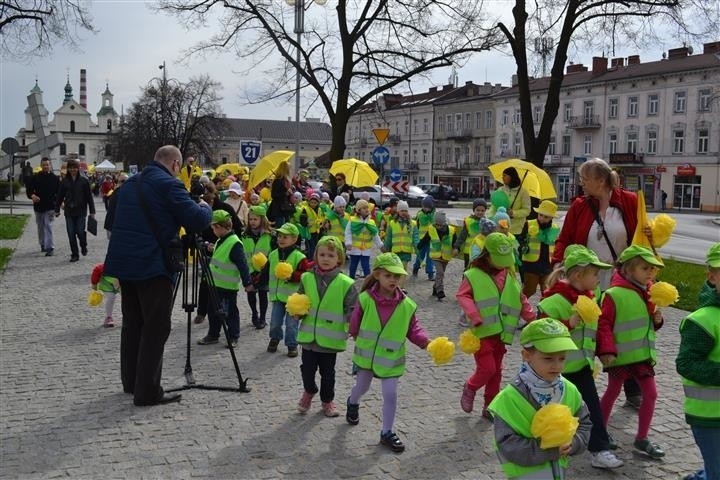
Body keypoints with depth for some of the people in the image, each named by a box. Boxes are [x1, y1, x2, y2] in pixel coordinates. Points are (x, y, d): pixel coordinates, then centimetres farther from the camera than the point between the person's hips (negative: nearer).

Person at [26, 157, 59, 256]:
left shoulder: (54, 178, 2)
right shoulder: (35, 177, 3)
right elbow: (28, 188, 3)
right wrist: (32, 195, -18)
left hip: (50, 207, -3)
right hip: (38, 207, 3)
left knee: (48, 227, -12)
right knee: (40, 227, 15)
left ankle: (49, 247, -13)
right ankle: (43, 244, 31)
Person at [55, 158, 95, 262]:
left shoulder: (83, 181, -1)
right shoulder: (64, 181, 5)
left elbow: (89, 197, 1)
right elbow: (59, 196, 11)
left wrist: (92, 211, -1)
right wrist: (57, 209, 9)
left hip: (81, 211, -2)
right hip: (69, 212, 2)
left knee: (80, 232, -7)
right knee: (71, 234, 2)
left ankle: (83, 246, 24)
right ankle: (74, 254, 11)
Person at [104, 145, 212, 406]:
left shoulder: (130, 184, 15)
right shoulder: (169, 184, -11)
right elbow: (198, 220, -15)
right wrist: (206, 207, 7)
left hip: (124, 262, 8)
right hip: (153, 267, -8)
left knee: (133, 323, 17)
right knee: (156, 328, -3)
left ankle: (131, 382, 27)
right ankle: (148, 392, -1)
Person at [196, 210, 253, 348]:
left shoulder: (234, 243, -20)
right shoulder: (220, 241, 9)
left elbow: (242, 265, -21)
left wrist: (247, 282, -22)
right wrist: (213, 250, 7)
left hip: (228, 286, -9)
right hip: (216, 283, 9)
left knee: (230, 311, 3)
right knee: (214, 310, 16)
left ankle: (233, 337, 15)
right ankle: (213, 335, 28)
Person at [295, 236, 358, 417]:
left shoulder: (345, 283, -9)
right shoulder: (307, 279, -2)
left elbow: (352, 310, -5)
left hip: (331, 339, -2)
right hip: (308, 335, 2)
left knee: (327, 372, 13)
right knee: (307, 368, 13)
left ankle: (327, 400, 34)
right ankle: (309, 391, 43)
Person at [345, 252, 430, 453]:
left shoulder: (407, 305, -13)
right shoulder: (365, 299, -18)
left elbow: (413, 329, -5)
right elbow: (355, 323, -5)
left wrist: (427, 343, -19)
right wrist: (357, 339, 3)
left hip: (391, 358, 0)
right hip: (366, 354, 0)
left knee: (390, 394, -1)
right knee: (362, 387, 21)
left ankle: (387, 432, 19)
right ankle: (353, 403, 57)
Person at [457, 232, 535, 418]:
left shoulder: (509, 276, 10)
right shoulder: (473, 275, -7)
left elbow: (521, 300, 13)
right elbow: (463, 296, -16)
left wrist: (533, 319, 4)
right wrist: (475, 317, -28)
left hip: (501, 333, 6)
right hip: (482, 333, -6)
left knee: (496, 371, 12)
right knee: (487, 368, -11)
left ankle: (490, 406, 26)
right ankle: (470, 388, 19)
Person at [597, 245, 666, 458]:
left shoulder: (648, 292, 6)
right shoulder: (614, 294, -19)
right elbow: (603, 324, -19)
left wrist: (657, 319, -2)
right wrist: (606, 350, -24)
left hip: (643, 354, 7)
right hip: (620, 355, -7)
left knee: (650, 394, 7)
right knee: (613, 393, 10)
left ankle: (642, 438, 21)